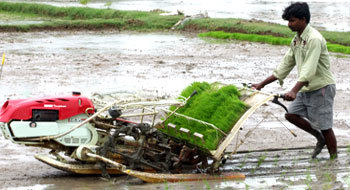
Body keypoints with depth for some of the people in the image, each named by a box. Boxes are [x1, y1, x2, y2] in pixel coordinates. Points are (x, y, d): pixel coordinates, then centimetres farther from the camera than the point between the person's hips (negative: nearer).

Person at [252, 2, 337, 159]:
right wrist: (262, 84, 11)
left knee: (325, 127, -3)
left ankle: (333, 160, 9)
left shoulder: (314, 39, -20)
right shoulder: (296, 40, 9)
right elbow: (285, 66, 14)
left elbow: (309, 69, -31)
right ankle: (320, 138, 21)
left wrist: (294, 91, -41)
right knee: (291, 114, 5)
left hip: (321, 88, -9)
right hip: (306, 89, 9)